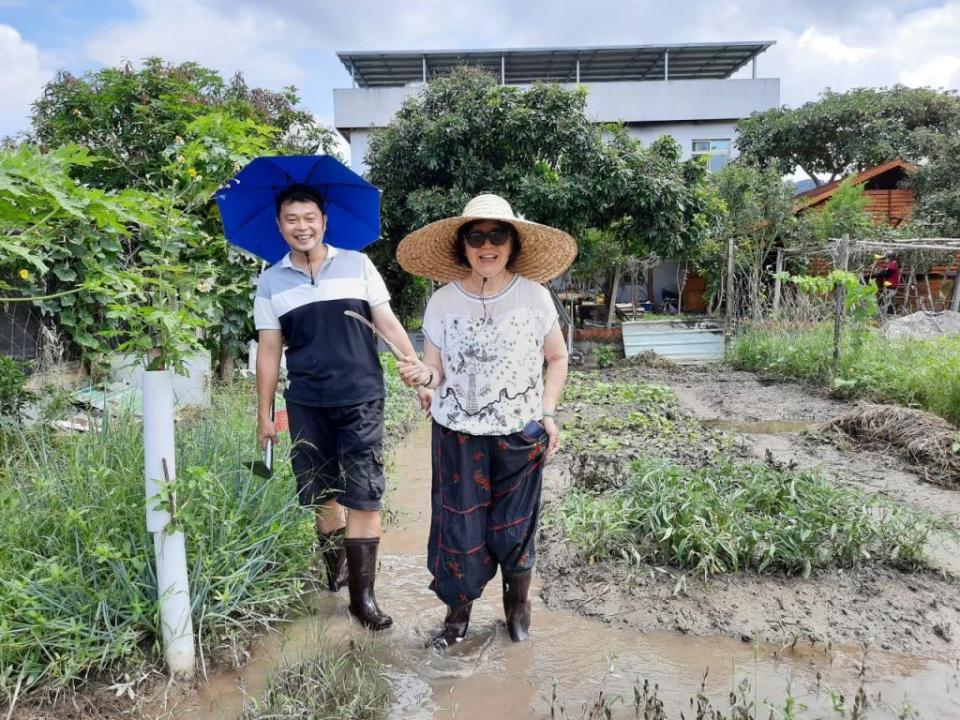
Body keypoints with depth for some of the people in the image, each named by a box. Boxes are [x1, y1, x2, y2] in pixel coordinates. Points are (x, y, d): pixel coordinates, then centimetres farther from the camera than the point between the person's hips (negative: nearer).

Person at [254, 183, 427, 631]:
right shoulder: (270, 283, 6)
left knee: (363, 497, -4)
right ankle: (336, 565, 35)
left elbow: (388, 323, 1)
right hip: (306, 405, 2)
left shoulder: (357, 265, 2)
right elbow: (269, 351, 7)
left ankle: (362, 594, 5)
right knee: (321, 494, 12)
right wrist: (264, 414, 6)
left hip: (361, 400, -2)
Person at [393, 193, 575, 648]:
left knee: (513, 527, 10)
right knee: (459, 526, 6)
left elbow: (557, 358, 6)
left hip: (520, 434, 0)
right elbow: (436, 370, -2)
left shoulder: (535, 296, -7)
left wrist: (547, 413, -4)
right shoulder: (443, 302, -7)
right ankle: (458, 611, 31)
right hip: (459, 434, 0)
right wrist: (422, 375, -25)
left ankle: (518, 603, 38)